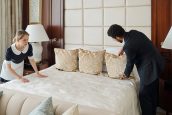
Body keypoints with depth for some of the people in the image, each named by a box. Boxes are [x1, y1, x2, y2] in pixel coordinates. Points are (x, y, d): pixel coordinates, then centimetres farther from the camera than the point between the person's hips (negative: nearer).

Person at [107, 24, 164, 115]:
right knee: (153, 94, 21)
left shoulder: (129, 46, -24)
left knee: (144, 96, 3)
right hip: (157, 62, 10)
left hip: (150, 67, -10)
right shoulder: (133, 32, 0)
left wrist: (126, 75, 8)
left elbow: (130, 63, -9)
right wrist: (123, 48, 35)